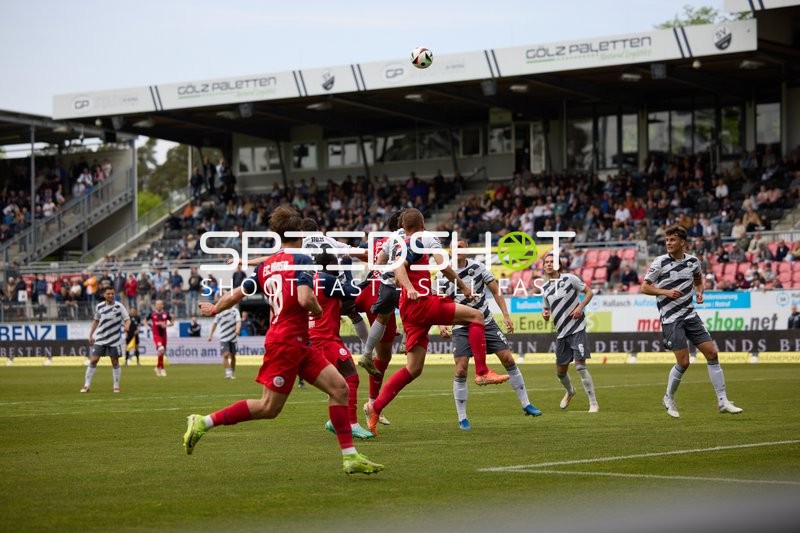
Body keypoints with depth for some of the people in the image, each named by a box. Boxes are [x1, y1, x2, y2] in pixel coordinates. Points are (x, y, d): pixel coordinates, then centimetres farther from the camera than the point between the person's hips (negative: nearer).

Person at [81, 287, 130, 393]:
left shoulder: (119, 306, -6)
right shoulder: (99, 307, 2)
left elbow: (127, 319, -8)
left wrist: (126, 326, -30)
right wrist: (90, 335, 13)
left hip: (114, 340, -2)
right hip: (100, 338, 2)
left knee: (115, 362, 2)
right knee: (93, 360, -4)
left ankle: (116, 386, 15)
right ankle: (87, 385, 4)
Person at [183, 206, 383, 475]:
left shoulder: (266, 265, 11)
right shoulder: (301, 260, -10)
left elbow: (235, 295, 13)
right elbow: (305, 299, -23)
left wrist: (214, 309, 32)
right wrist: (318, 310, -1)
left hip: (299, 344, 8)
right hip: (287, 342, -8)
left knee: (339, 388, 3)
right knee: (269, 407, -4)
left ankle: (350, 457, 0)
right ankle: (204, 423, 3)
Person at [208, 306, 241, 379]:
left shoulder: (235, 311, 0)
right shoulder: (219, 312, 3)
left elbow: (238, 321, -12)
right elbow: (215, 323, 11)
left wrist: (237, 330, -32)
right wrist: (210, 335, 8)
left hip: (233, 338, 1)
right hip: (223, 338, -1)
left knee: (232, 356, 8)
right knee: (225, 355, -15)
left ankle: (233, 373, 24)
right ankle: (228, 373, -17)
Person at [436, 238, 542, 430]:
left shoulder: (478, 268, -5)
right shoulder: (442, 276, -7)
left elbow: (495, 292, 3)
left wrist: (506, 315, -4)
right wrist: (441, 325, -18)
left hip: (486, 323, 2)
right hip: (461, 328, -2)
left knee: (508, 359, -2)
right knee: (461, 371, -12)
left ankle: (526, 405, 11)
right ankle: (462, 418, 1)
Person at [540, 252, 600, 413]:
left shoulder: (569, 278, -5)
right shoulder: (545, 288, 10)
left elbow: (589, 292, 1)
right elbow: (546, 308, 21)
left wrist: (580, 306, -15)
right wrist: (545, 314, -3)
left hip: (577, 329, -6)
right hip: (561, 332, 6)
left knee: (580, 367, -15)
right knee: (560, 371, 12)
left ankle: (593, 403, -8)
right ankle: (570, 392, 43)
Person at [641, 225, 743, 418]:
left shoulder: (692, 261, 4)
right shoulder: (660, 263, -9)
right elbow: (644, 287, -6)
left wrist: (699, 292, 3)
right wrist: (666, 292, -20)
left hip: (690, 315, 5)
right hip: (671, 319, -5)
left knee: (712, 353, -2)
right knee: (683, 362, -9)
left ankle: (722, 401, 4)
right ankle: (669, 399, 16)